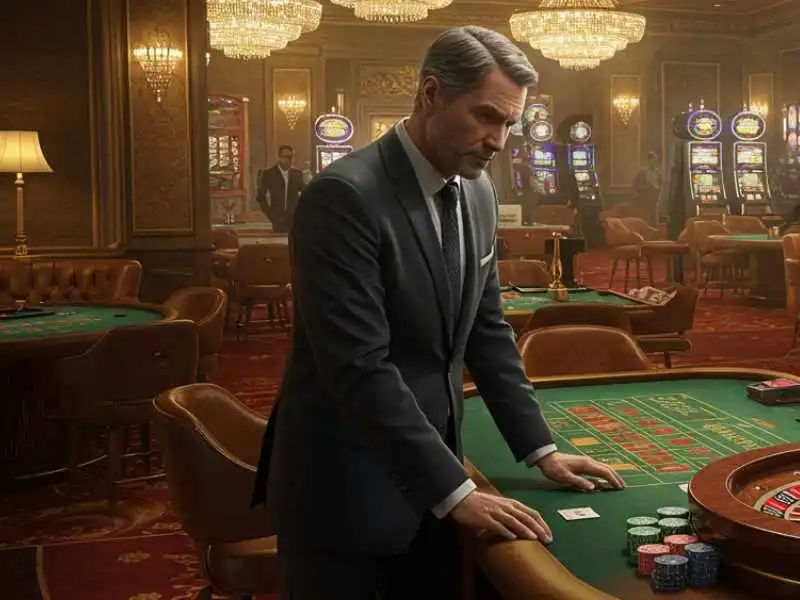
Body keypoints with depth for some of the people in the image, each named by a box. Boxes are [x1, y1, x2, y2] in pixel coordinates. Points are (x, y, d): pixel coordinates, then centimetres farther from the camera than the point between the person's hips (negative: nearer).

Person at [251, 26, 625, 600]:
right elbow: (360, 369, -26)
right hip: (344, 485, -7)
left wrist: (541, 448, 6)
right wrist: (455, 489, -25)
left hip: (427, 477, 7)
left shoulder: (478, 193, 4)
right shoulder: (344, 196, -21)